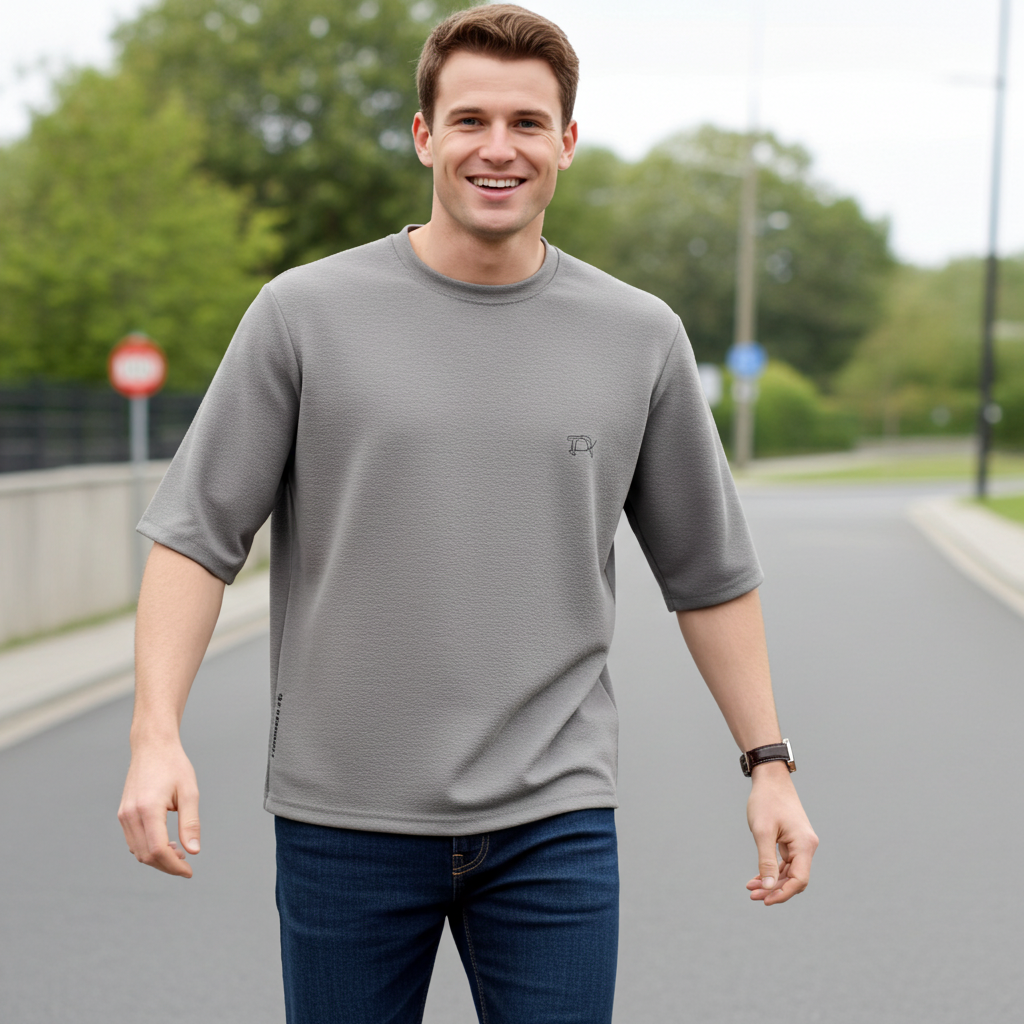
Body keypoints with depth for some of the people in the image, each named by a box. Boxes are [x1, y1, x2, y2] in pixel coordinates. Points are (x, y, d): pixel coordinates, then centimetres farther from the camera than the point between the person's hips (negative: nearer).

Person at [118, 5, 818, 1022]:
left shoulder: (641, 338, 5)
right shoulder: (305, 313, -1)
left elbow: (708, 570, 12)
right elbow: (197, 532, -1)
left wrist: (767, 762, 10)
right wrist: (156, 733, -13)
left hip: (554, 822, 1)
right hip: (342, 815, -1)